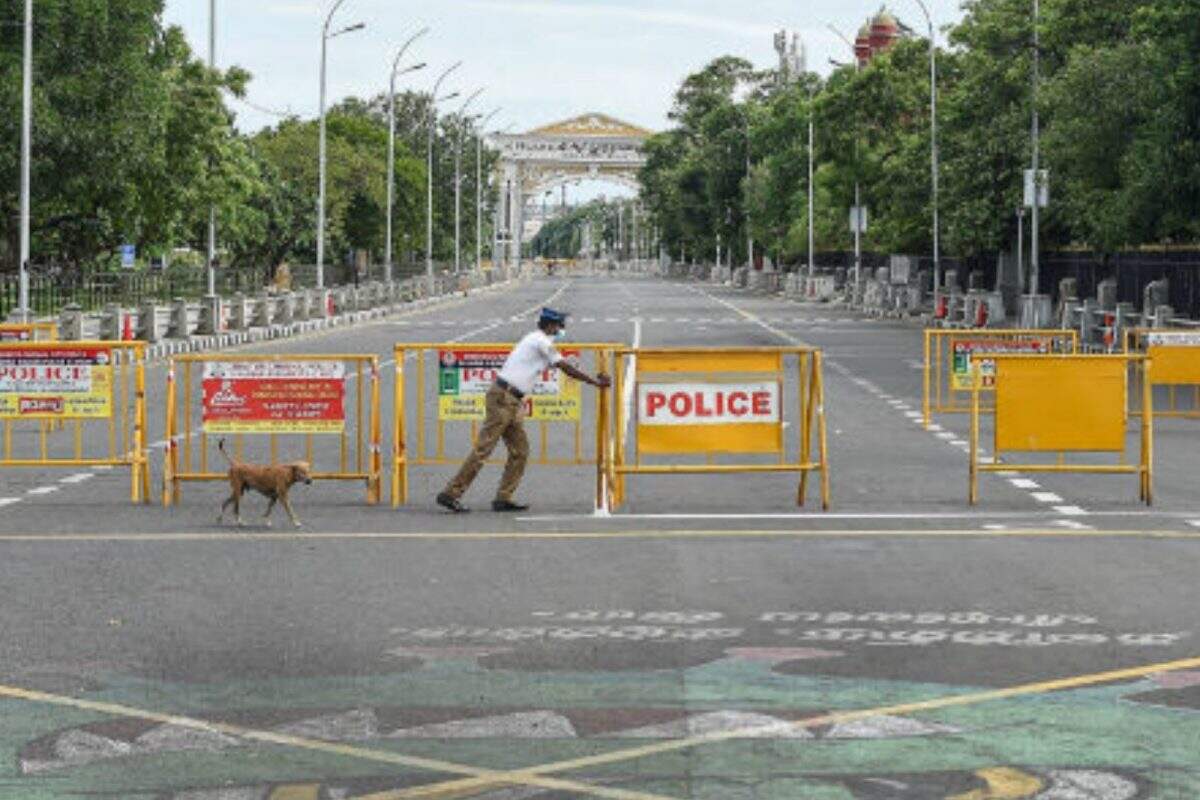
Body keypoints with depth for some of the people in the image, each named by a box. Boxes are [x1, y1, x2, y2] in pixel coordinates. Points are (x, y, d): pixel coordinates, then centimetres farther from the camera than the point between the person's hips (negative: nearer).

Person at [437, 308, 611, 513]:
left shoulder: (536, 341, 21)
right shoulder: (541, 342, -8)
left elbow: (562, 367, 27)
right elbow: (566, 368, -7)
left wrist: (595, 379, 26)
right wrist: (596, 382, 1)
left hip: (513, 403, 10)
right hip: (503, 398, -10)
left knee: (520, 451, 8)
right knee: (483, 449, -11)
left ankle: (503, 499, 8)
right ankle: (451, 494, -10)